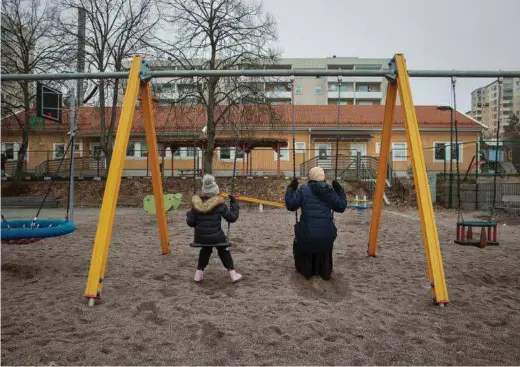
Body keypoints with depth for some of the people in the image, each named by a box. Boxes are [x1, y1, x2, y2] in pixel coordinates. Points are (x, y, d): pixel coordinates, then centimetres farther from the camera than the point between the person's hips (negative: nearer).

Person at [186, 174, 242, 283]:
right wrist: (234, 203, 8)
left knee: (206, 248, 35)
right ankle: (232, 273, 27)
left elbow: (190, 222, 1)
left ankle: (199, 272, 33)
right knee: (223, 249, 28)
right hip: (216, 237, -2)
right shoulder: (219, 204, -11)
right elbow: (232, 218, -4)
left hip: (200, 238, 3)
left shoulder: (196, 205, -3)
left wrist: (188, 214, 22)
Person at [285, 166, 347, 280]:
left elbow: (290, 205, -3)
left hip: (308, 233, -2)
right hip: (326, 234, 2)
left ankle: (305, 271, 39)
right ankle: (325, 272, 40)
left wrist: (290, 189, 10)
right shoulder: (330, 190, 3)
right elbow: (341, 207, 11)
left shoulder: (303, 189, -5)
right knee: (325, 246, 39)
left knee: (301, 242, 34)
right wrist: (339, 190, 21)